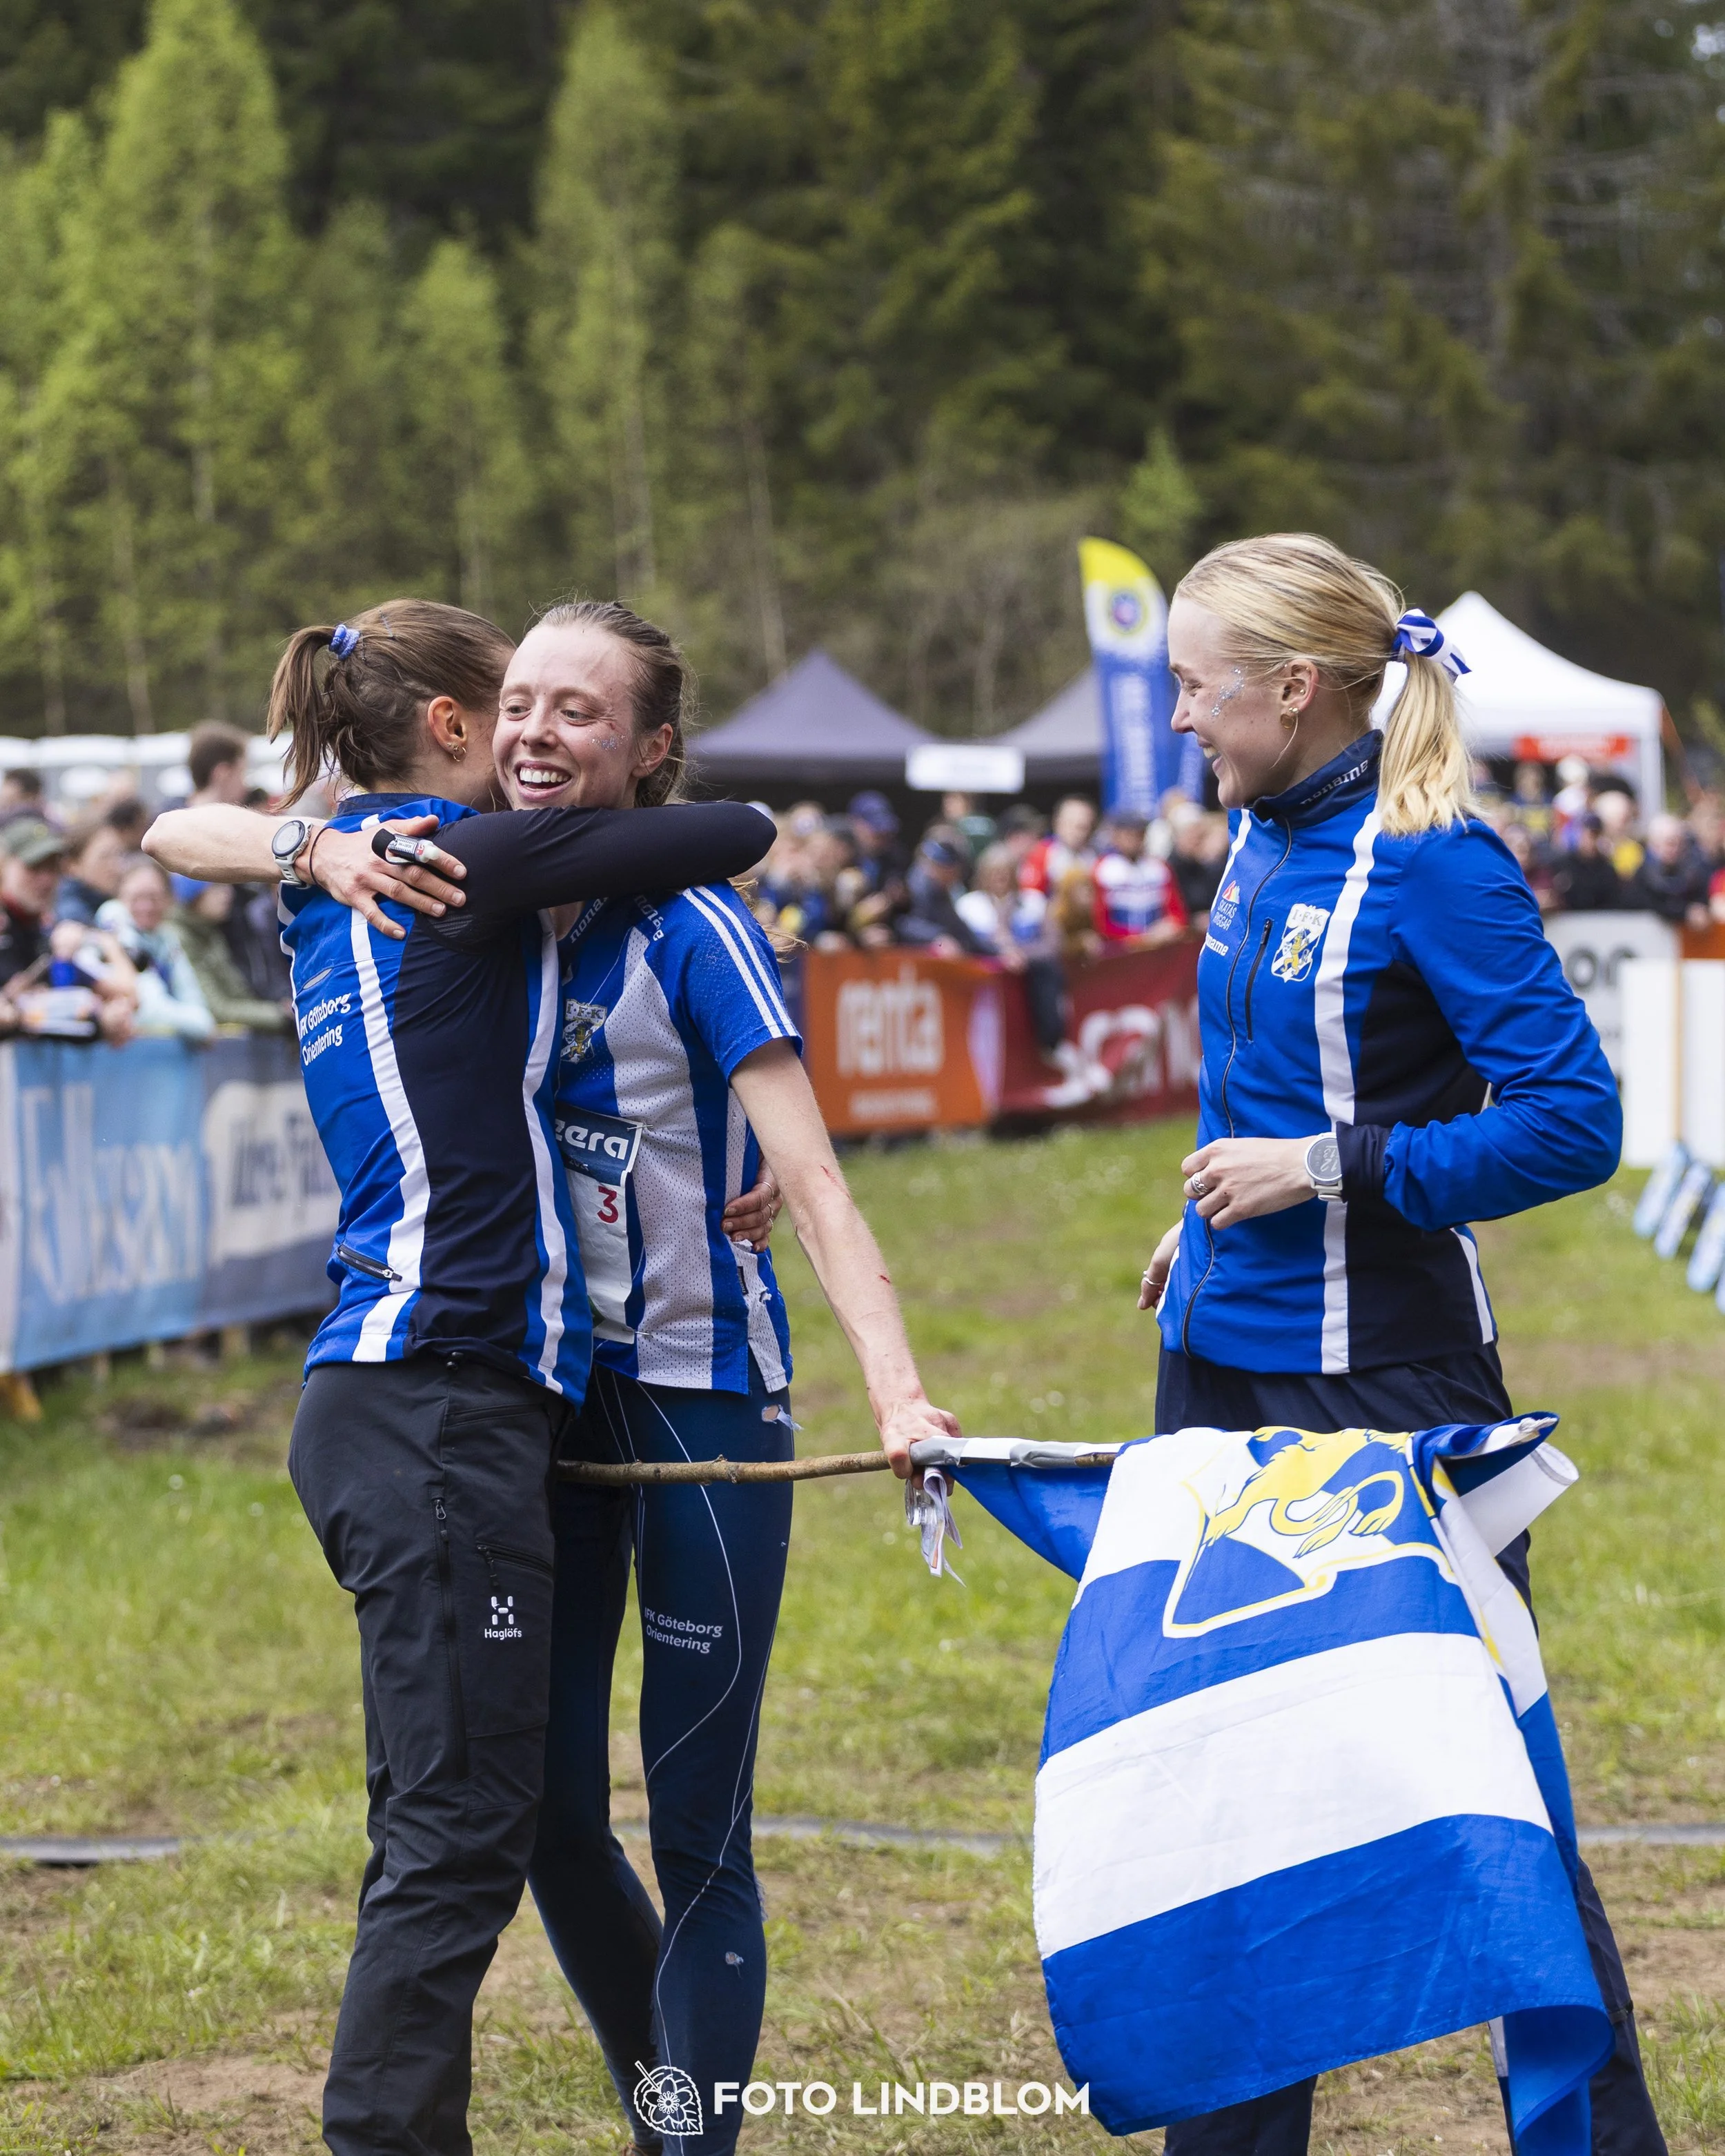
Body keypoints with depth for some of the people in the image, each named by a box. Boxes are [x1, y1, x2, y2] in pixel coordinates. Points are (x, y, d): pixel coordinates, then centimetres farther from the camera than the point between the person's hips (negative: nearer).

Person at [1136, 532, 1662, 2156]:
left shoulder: (1429, 865, -16)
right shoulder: (1259, 840, 8)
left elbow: (1571, 1120, -20)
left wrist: (1328, 1171, -20)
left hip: (1378, 1379, -8)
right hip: (1223, 1362, 8)